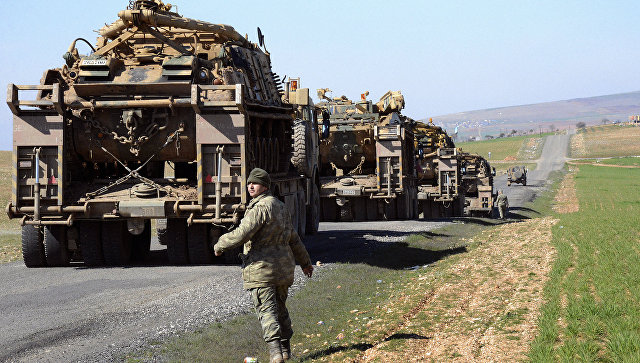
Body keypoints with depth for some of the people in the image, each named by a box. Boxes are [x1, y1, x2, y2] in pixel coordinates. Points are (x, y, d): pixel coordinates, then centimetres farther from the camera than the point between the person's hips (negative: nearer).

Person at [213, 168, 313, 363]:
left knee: (266, 310, -10)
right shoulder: (280, 206, 17)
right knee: (279, 308, 18)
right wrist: (304, 262, 32)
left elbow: (241, 234, -20)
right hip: (283, 267, 9)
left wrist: (220, 246, -4)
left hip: (261, 268, -9)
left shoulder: (260, 208, -13)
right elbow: (293, 238, 25)